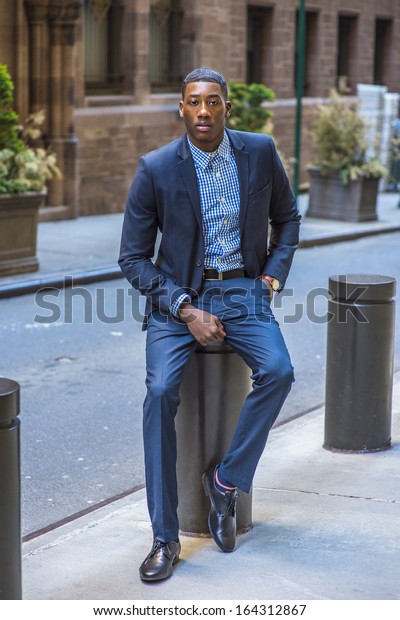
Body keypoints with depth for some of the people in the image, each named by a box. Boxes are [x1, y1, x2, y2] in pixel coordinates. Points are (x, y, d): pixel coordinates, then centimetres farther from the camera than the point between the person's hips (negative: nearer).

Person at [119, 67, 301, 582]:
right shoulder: (155, 169, -7)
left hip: (242, 292, 2)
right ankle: (165, 538, -18)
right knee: (162, 390, -25)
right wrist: (187, 311, -15)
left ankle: (225, 480, -7)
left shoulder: (260, 152, -1)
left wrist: (275, 274, 1)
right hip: (177, 294, -2)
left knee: (278, 371, -27)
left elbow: (286, 217, 17)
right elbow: (133, 258, -4)